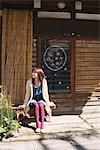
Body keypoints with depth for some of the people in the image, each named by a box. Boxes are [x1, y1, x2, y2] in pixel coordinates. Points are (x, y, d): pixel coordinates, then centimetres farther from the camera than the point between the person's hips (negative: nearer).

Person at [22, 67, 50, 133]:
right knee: (36, 105, -35)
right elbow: (27, 94, 7)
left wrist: (48, 102, 0)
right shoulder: (29, 82, -2)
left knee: (41, 105, -35)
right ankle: (38, 125, -36)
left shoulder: (44, 81, -3)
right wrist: (25, 104, 10)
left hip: (41, 100, 0)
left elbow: (46, 93, 4)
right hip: (33, 100, 0)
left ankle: (42, 125, -36)